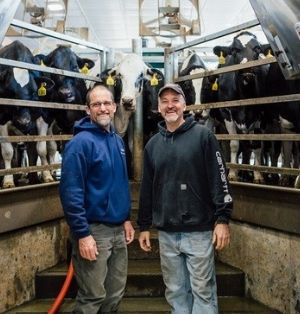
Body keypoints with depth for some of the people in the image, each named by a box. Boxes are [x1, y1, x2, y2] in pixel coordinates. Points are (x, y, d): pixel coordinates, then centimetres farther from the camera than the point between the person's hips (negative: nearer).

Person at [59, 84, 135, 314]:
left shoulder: (118, 141, 10)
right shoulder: (81, 142, -15)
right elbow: (70, 192, -20)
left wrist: (126, 218, 14)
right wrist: (82, 234, -22)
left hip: (118, 228, 8)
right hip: (94, 230, -7)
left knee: (115, 293, 17)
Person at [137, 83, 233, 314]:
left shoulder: (203, 135, -3)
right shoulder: (153, 145, 11)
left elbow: (219, 178, -6)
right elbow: (147, 188, 14)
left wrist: (222, 219, -12)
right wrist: (144, 226, 14)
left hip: (199, 230, -4)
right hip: (166, 233, 4)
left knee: (203, 290, 3)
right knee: (175, 291, 13)